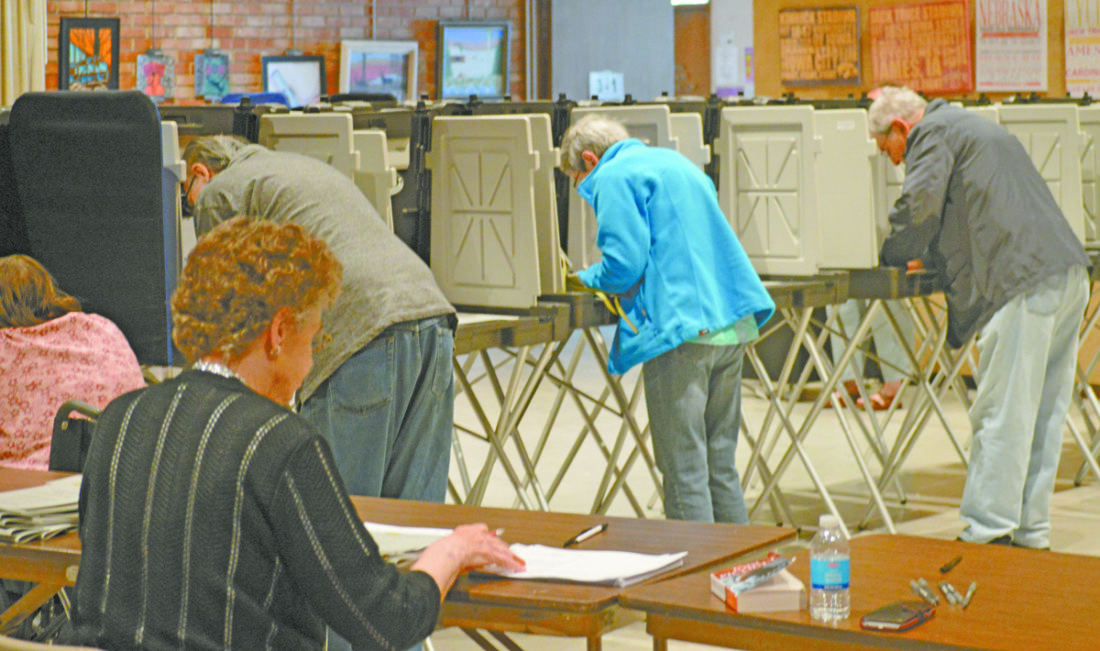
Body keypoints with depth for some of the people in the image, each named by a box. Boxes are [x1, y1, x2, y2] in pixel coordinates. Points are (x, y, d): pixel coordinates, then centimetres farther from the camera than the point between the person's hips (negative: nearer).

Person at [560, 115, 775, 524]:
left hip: (680, 330, -9)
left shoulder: (613, 178, -3)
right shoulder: (676, 163, 24)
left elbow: (624, 263, -14)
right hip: (733, 325, 9)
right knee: (720, 465, 15)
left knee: (684, 472, -3)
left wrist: (588, 278, 7)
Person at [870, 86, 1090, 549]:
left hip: (1025, 284, -10)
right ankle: (1030, 531, 14)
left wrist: (894, 259, 4)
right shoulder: (974, 129, 31)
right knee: (1042, 412, 10)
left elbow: (919, 205, -12)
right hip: (1067, 275, 10)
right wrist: (930, 258, 26)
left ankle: (987, 531, -6)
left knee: (1001, 414, -7)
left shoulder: (933, 133, 1)